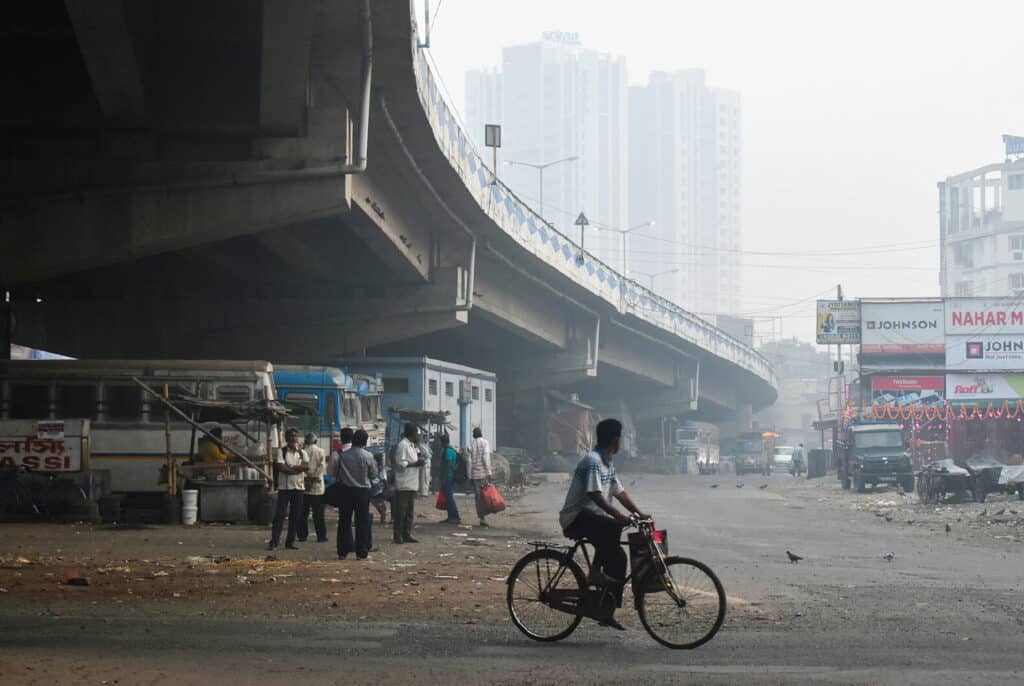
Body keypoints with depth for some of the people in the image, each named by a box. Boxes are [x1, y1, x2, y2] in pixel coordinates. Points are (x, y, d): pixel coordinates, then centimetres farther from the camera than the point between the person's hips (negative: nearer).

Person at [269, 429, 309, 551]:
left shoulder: (302, 453, 10)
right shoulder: (282, 451, 2)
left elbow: (307, 466, -6)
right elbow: (280, 467, -13)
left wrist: (290, 467, -14)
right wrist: (298, 469, -10)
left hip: (298, 487, 3)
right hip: (284, 487, -3)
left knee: (295, 516, 4)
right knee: (279, 514, -7)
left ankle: (290, 542, 11)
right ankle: (274, 541, -8)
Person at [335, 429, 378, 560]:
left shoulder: (344, 455, -2)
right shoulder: (367, 456, -10)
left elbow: (338, 474, 5)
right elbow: (373, 475, 0)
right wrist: (374, 463, 15)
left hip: (346, 490, 2)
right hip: (362, 491, -2)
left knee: (344, 521, 9)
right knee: (362, 522, 4)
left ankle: (342, 551, 11)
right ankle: (362, 552, 3)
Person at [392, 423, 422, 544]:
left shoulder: (412, 445, 18)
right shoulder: (403, 445, -12)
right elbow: (400, 463, -18)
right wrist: (415, 464, -16)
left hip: (412, 484, 10)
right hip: (404, 484, -10)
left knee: (409, 511, 12)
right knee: (400, 511, -4)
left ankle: (407, 535, 17)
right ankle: (398, 536, -1)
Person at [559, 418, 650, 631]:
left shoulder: (608, 463, 15)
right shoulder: (592, 461, -17)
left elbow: (619, 492, 16)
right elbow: (595, 494, -27)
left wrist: (640, 513, 4)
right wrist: (619, 516, -34)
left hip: (592, 517, 10)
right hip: (576, 518, -10)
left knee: (617, 557, 0)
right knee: (613, 527, -34)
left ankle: (607, 613, 6)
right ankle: (595, 571, -20)